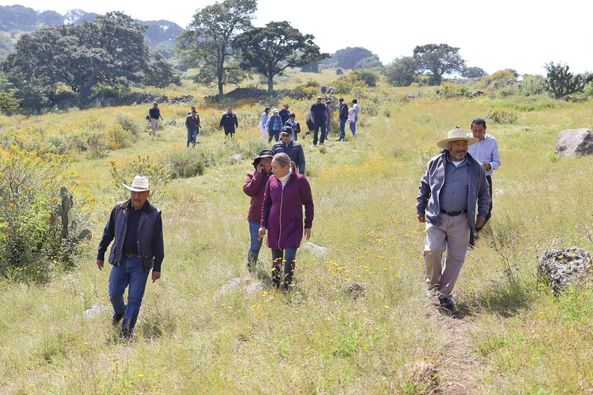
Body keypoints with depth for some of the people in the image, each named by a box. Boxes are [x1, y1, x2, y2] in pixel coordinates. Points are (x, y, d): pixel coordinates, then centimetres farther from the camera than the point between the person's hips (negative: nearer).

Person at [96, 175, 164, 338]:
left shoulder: (154, 214, -3)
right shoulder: (119, 209, 2)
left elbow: (158, 243, 0)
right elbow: (108, 233, 11)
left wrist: (157, 268, -1)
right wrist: (100, 255, 12)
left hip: (141, 263, -2)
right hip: (120, 260, 2)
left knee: (135, 298, -1)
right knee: (114, 293, 3)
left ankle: (127, 328, 13)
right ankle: (119, 312, 35)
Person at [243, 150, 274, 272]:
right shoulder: (252, 176, 2)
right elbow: (249, 190, -17)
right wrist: (259, 174, -12)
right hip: (257, 217, -1)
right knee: (255, 245, 8)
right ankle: (251, 270, 23)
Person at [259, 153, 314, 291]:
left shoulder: (300, 181, -10)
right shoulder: (271, 180, -1)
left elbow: (308, 204, 0)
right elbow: (266, 203, 9)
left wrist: (308, 225, 2)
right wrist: (263, 225, 6)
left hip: (293, 228, -3)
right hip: (274, 228, 3)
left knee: (289, 258, -10)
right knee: (276, 259, 9)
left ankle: (287, 287, 3)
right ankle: (275, 286, 21)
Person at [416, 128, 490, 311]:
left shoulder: (476, 168, 6)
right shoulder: (435, 163, 3)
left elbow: (484, 192, 18)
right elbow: (424, 185, 14)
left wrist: (482, 214, 10)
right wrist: (420, 209, 13)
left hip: (461, 220, 1)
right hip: (436, 217, -1)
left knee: (456, 257, 2)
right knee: (433, 250, -17)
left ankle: (444, 293, 16)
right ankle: (433, 284, 8)